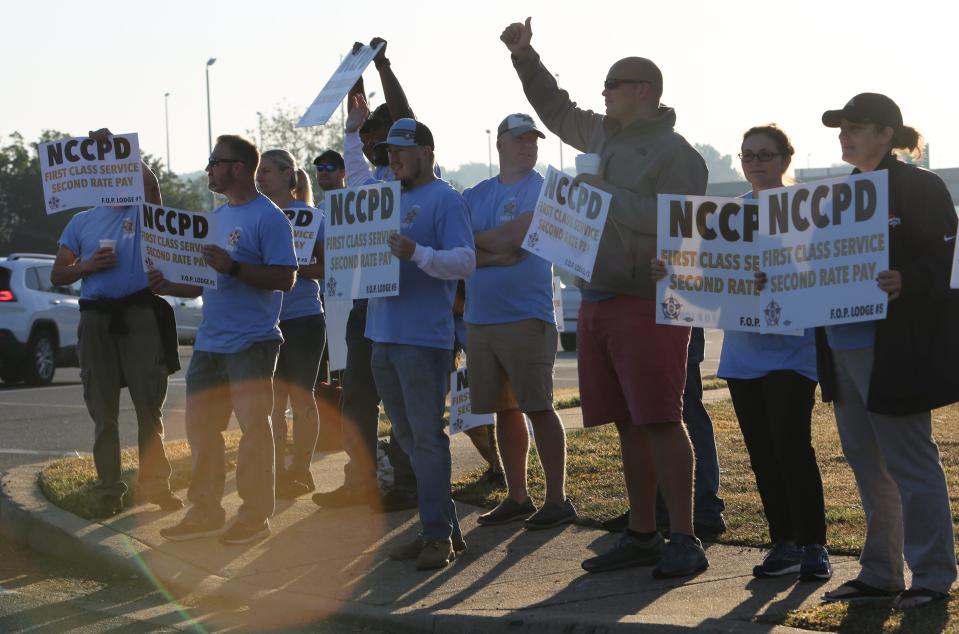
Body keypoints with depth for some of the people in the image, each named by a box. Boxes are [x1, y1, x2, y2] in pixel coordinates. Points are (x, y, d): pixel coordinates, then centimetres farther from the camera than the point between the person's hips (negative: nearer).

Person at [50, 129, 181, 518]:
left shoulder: (144, 210, 6)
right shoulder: (81, 221, 13)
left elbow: (150, 181, -18)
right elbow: (57, 276, 12)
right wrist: (88, 266, -7)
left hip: (140, 314, -2)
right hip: (97, 318, 2)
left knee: (150, 405, 2)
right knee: (103, 411, 4)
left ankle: (154, 482, 10)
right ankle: (108, 491, 8)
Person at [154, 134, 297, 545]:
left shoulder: (268, 217, -10)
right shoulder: (216, 217, 17)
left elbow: (285, 278, -17)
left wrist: (233, 267, -25)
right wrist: (173, 286, 8)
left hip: (251, 342, -9)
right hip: (210, 340, 9)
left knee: (254, 428, -3)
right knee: (201, 427, 11)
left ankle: (256, 515, 5)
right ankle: (205, 512, 20)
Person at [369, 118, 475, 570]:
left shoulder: (445, 200, -7)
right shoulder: (388, 197, 17)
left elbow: (466, 261, -17)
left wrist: (417, 253, -30)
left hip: (424, 339, -9)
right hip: (383, 336, 9)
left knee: (427, 437, -7)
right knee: (408, 439, 11)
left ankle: (438, 534, -3)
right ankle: (443, 525, 18)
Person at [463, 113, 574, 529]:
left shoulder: (543, 190, -2)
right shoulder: (474, 195, 15)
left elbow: (517, 235, -16)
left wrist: (474, 238, 0)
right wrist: (498, 254, -12)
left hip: (526, 318, -5)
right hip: (480, 319, 6)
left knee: (537, 407, -5)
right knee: (505, 409, 10)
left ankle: (557, 499, 0)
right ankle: (517, 498, 18)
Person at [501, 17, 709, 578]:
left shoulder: (675, 152, -8)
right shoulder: (604, 135, 17)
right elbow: (555, 108, 34)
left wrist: (605, 194, -15)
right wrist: (524, 56, 27)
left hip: (648, 305, -8)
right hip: (598, 302, 8)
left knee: (660, 422, -9)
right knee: (629, 426, 10)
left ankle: (685, 541, -5)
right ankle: (642, 536, 17)